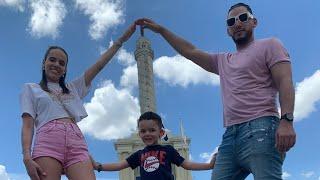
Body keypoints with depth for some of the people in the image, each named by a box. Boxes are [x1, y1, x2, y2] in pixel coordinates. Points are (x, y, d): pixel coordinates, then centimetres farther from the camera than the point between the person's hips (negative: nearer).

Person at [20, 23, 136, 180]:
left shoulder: (73, 88, 31)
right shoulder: (31, 88, 22)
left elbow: (98, 66, 27)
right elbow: (27, 125, 9)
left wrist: (121, 40, 24)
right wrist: (27, 157, -8)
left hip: (76, 143, 3)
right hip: (47, 141, -3)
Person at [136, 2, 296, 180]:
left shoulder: (269, 45, 11)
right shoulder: (223, 60, 30)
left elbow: (285, 82, -2)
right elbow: (189, 51, 31)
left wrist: (286, 120, -17)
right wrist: (160, 29, 29)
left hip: (260, 129, -6)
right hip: (230, 135, 6)